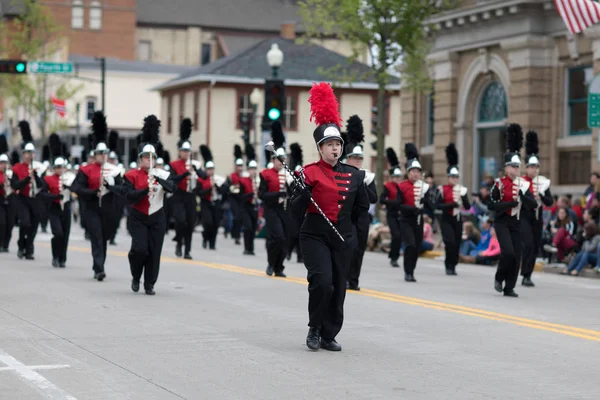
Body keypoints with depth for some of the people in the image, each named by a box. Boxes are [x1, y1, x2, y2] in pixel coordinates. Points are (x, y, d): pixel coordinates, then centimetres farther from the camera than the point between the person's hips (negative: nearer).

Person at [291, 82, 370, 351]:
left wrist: (342, 209, 8)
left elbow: (363, 207, 17)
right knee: (322, 281, -19)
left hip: (343, 238, 4)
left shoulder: (353, 175, 6)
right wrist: (303, 191, -24)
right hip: (314, 236, -4)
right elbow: (297, 210, -8)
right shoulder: (309, 173, -4)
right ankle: (314, 329, 1)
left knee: (338, 288, 5)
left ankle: (329, 336, 18)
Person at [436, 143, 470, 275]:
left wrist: (463, 196, -15)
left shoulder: (462, 190, 7)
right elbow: (437, 205, -12)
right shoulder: (443, 189, -3)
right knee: (450, 242, -16)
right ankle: (449, 266, -5)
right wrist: (453, 205, -21)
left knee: (457, 244, 5)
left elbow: (468, 207, 2)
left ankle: (453, 266, 21)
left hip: (458, 220, 4)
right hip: (447, 220, -4)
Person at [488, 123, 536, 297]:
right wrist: (511, 203, -18)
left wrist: (521, 194, -18)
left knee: (516, 256, 0)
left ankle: (509, 288, 10)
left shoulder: (523, 184, 6)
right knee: (508, 253, -18)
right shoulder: (499, 183, -6)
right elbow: (491, 205, -11)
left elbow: (533, 204, -2)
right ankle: (499, 278, 7)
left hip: (516, 223, 4)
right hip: (502, 222, -4)